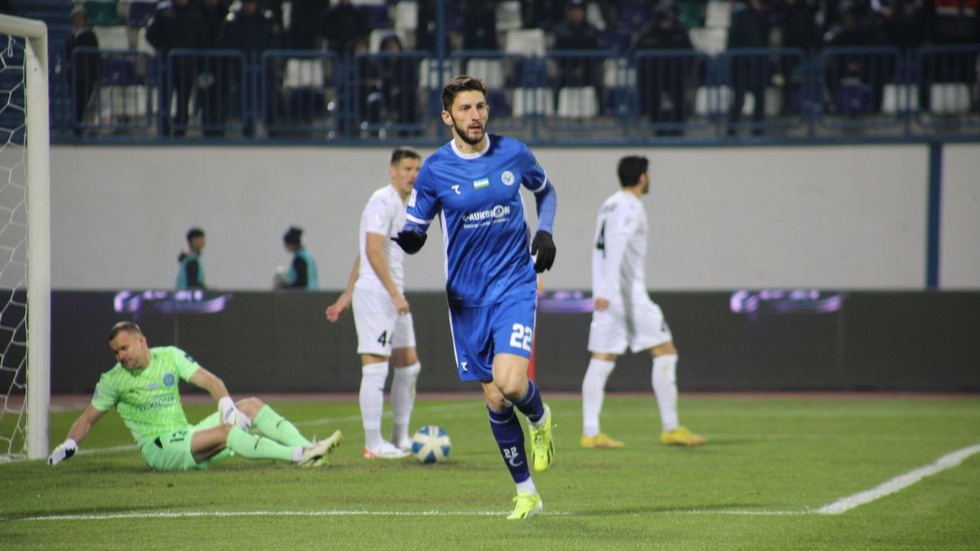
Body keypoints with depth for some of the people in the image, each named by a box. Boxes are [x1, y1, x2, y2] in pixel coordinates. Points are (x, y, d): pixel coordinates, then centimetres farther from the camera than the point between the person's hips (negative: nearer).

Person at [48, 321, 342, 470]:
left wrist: (225, 402, -20)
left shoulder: (170, 356, 7)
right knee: (224, 432, -29)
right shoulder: (112, 381, 0)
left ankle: (306, 447, -20)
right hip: (158, 450, -5)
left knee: (251, 406, -6)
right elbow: (88, 419, 9)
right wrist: (69, 445, -5)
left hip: (187, 437, 5)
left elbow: (208, 380, -1)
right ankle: (298, 455, -39)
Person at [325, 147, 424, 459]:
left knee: (409, 366, 12)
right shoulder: (383, 201, -11)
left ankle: (400, 439, 19)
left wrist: (347, 296, 21)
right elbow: (372, 250, -21)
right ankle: (373, 444, -7)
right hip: (375, 293, -10)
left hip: (392, 296, 10)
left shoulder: (400, 205, 19)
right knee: (376, 367, -9)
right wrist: (395, 293, -24)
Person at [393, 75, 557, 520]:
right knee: (495, 402, 3)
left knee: (510, 383, -21)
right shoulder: (435, 170, -4)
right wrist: (410, 239, -24)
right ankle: (526, 492, 18)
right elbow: (414, 227, 0)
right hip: (467, 296, 1)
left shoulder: (513, 154, 0)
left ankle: (540, 419, 16)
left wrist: (545, 232, 2)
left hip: (515, 286, -1)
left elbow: (545, 191, 19)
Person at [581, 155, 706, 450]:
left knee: (601, 361, 4)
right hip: (628, 293, -9)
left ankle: (590, 432, -3)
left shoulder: (609, 205, 16)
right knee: (665, 352, -1)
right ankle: (670, 428, -1)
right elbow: (615, 247, -19)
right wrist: (608, 291, -24)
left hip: (605, 296, 9)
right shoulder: (630, 208, -10)